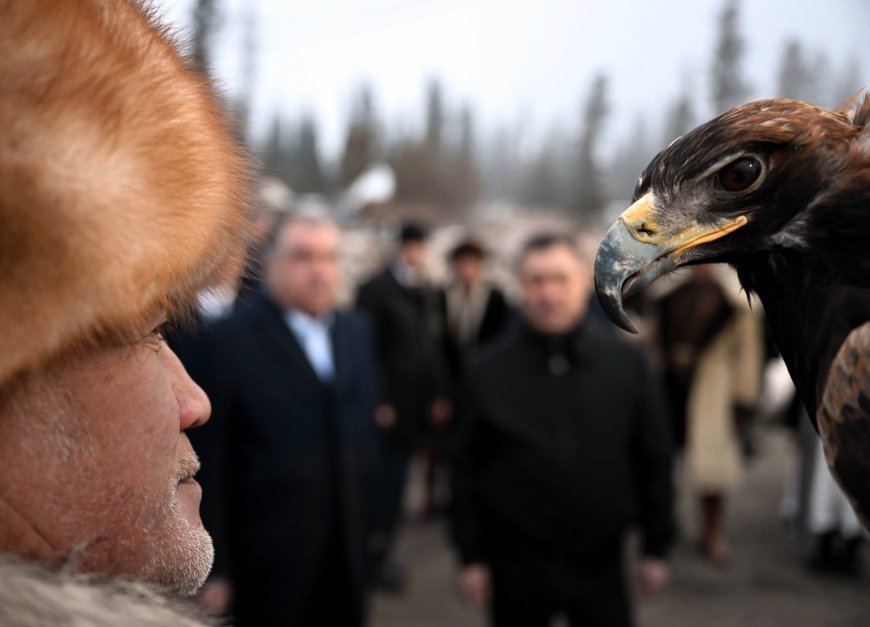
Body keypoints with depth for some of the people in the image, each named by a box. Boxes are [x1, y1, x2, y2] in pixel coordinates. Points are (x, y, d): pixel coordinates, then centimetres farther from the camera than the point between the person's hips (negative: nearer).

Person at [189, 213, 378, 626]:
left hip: (347, 556, 5)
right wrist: (214, 569, -11)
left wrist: (368, 521, 10)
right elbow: (208, 462, -12)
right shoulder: (228, 340, -11)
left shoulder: (356, 331, 7)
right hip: (267, 561, -5)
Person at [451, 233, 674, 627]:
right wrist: (471, 557, -1)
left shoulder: (627, 363, -3)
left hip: (599, 562, 1)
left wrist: (655, 548, 4)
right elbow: (466, 468, -1)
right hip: (516, 564, 0)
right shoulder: (487, 371, -5)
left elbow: (654, 459, 3)